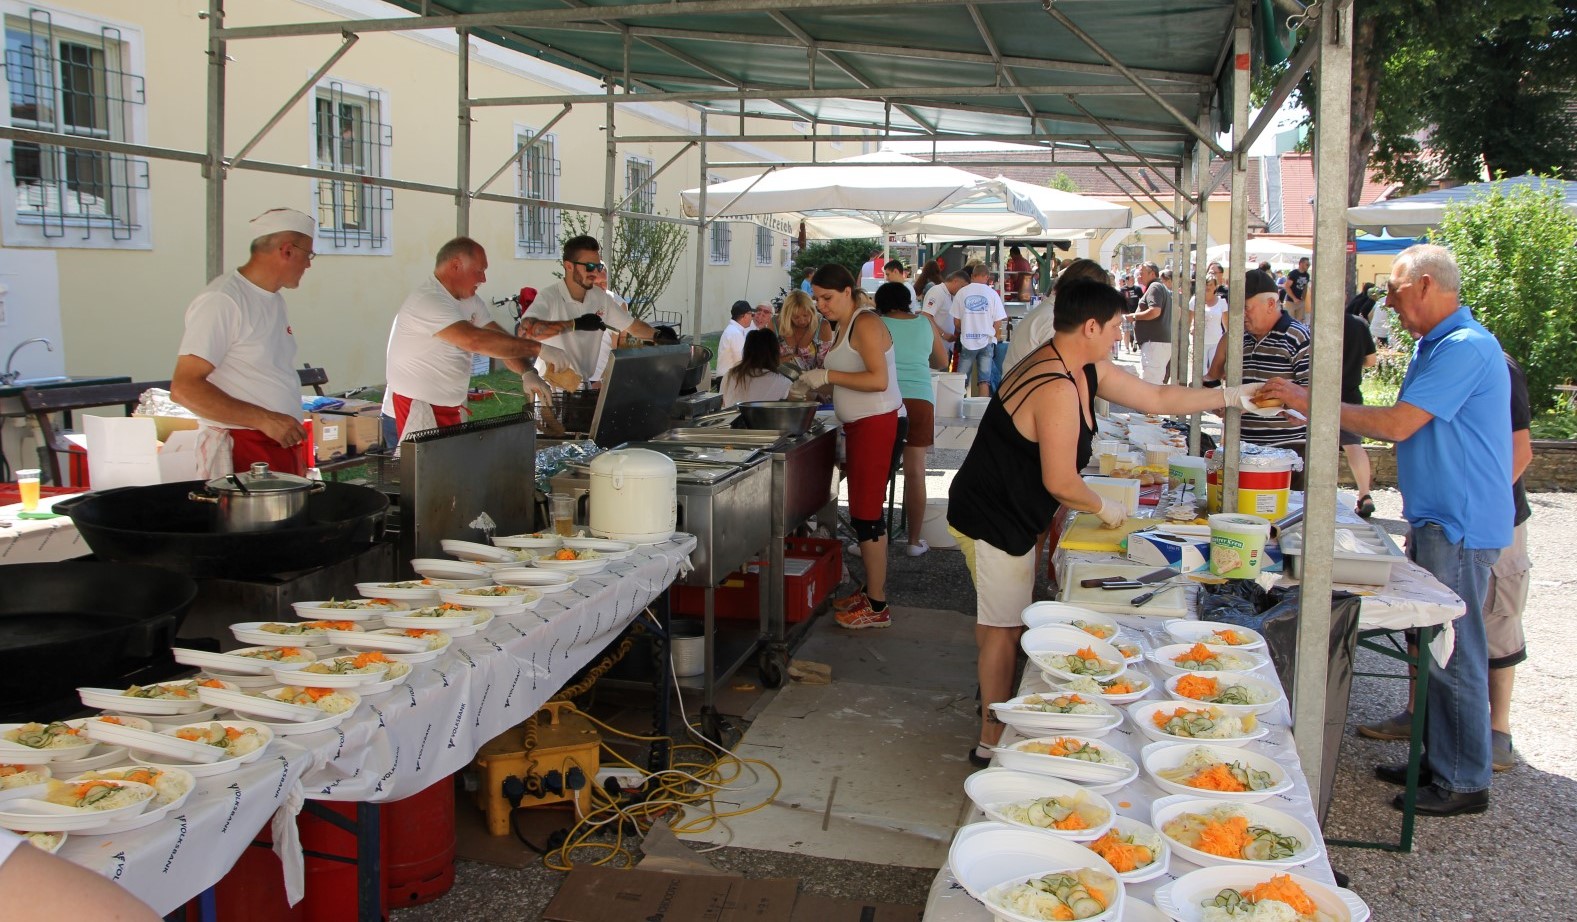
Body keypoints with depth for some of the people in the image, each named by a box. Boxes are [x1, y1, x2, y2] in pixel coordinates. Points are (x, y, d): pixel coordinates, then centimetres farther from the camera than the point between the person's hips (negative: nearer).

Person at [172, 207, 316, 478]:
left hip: (282, 445, 8)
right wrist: (264, 419, -20)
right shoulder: (222, 301, -13)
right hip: (240, 454, -8)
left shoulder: (274, 300, 15)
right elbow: (184, 388, -18)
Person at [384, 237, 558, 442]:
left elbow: (504, 341, 4)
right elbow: (475, 340, -33)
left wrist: (527, 372, -16)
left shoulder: (469, 300, 8)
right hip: (417, 412, -9)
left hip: (448, 409, 9)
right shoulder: (427, 301, -22)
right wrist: (538, 348, -32)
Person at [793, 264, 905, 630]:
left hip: (877, 423, -10)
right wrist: (815, 385, 6)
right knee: (862, 511, 15)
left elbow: (878, 380, -25)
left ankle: (877, 607, 2)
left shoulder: (865, 323, -15)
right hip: (859, 424, 10)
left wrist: (828, 376, -22)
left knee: (866, 513, -6)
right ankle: (870, 590, 27)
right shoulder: (844, 326, 15)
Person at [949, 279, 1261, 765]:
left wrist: (1235, 394, 16)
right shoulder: (1057, 388, -28)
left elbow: (1157, 398, 15)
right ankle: (993, 740, 12)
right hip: (994, 520, -10)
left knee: (996, 622, 24)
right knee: (1004, 629, 0)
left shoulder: (1086, 370, 4)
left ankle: (993, 700, 43)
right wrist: (1106, 508, -6)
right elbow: (1061, 484, -25)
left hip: (992, 512, 10)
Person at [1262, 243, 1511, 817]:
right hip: (1437, 520, 10)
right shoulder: (1433, 345, 15)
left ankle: (1464, 783, 10)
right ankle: (1437, 761, 28)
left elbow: (1397, 424, -23)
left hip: (1461, 526, -10)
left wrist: (1312, 403, -17)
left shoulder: (1465, 347, -19)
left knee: (1453, 653, -2)